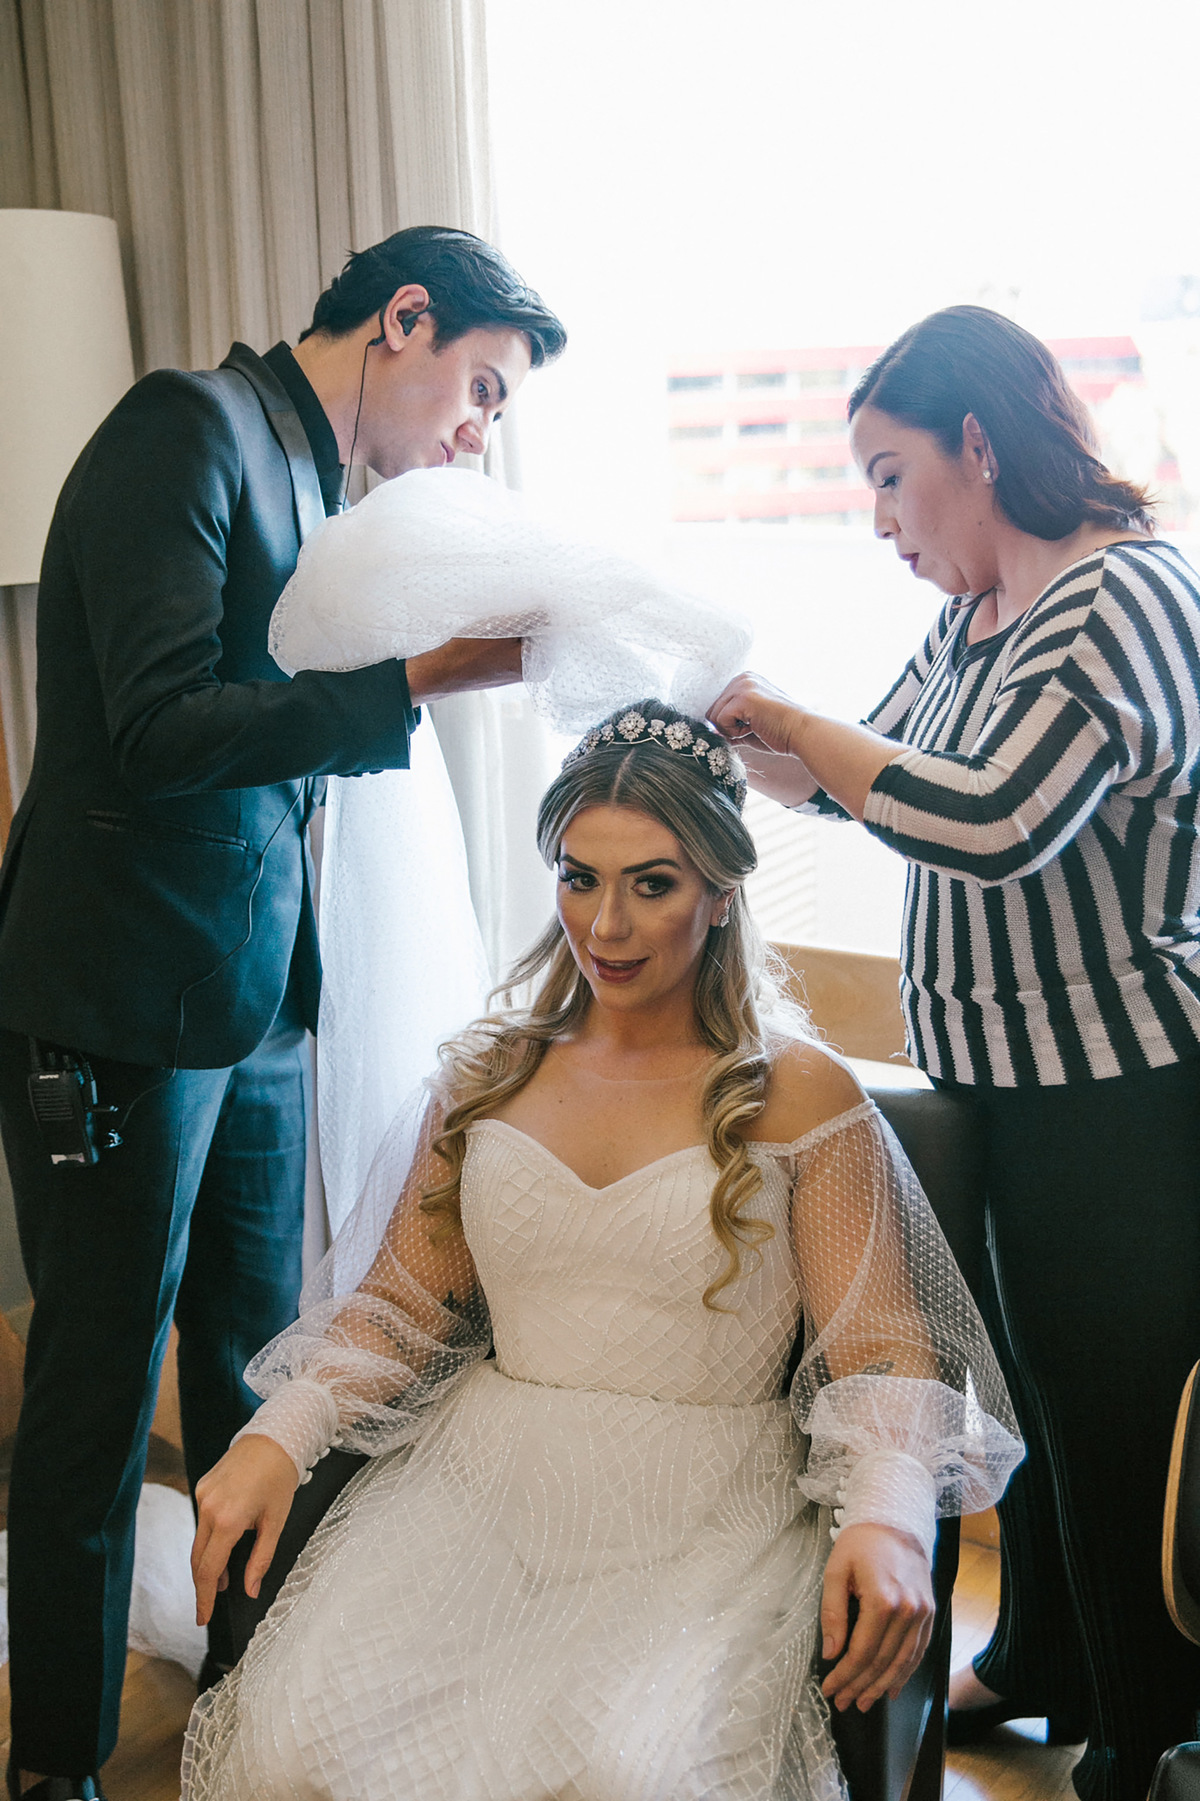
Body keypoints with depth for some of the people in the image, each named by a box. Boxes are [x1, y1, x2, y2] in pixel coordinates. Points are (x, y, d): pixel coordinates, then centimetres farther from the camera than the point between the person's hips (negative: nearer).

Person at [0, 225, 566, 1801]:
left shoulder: (313, 483, 15)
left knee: (256, 1366, 17)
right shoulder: (191, 428, -12)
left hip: (256, 1002, 9)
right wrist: (419, 678, -22)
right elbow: (166, 729, -22)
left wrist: (445, 670, 7)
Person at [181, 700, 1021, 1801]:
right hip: (482, 1483, 3)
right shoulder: (489, 1073, 12)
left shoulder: (801, 1096, 0)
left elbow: (883, 1347, -5)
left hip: (708, 1517, -2)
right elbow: (400, 1300, 12)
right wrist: (277, 1435, -6)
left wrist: (887, 1516, -24)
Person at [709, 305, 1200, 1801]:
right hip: (1018, 1084, 9)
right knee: (1037, 1383, 23)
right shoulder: (972, 618, 10)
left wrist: (790, 717, -20)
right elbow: (857, 783, 19)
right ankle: (1039, 1667, 45)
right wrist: (742, 731, 2)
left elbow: (993, 821, -30)